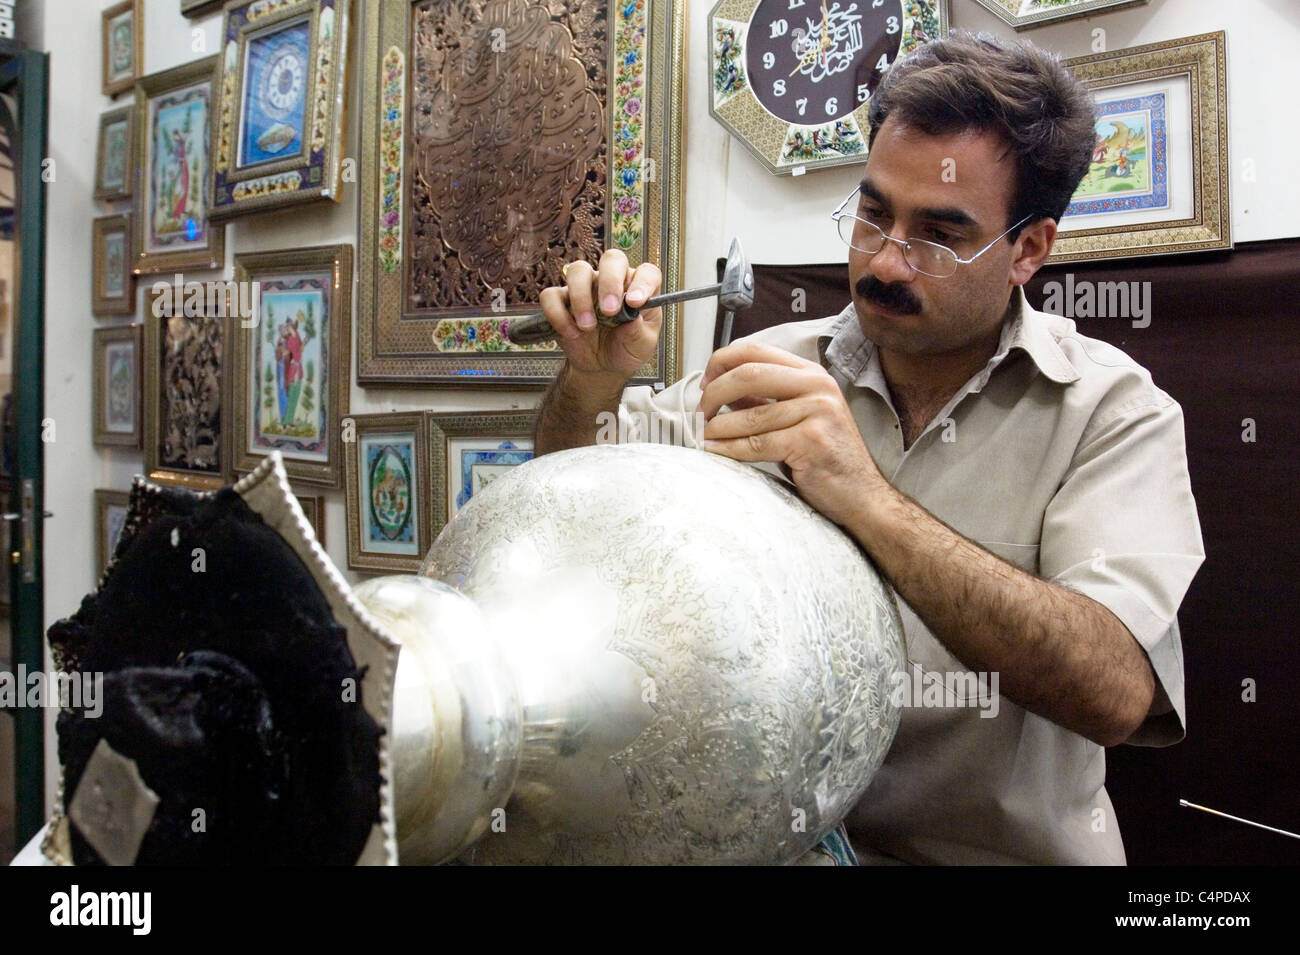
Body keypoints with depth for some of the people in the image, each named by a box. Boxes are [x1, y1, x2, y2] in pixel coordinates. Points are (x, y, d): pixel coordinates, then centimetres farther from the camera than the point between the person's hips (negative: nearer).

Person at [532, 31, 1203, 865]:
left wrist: (869, 501, -33)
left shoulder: (1112, 412, -10)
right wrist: (593, 380, -13)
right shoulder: (779, 370, -1)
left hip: (1006, 844, -3)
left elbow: (1114, 691, -25)